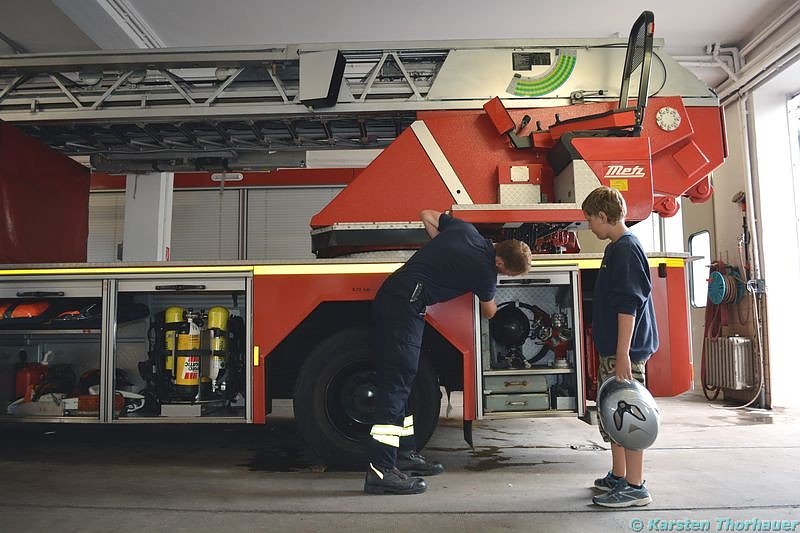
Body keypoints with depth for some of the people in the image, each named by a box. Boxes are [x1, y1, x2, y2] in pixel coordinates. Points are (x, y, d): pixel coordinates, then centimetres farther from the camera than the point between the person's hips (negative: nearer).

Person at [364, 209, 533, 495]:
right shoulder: (484, 270, -7)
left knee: (396, 382, 12)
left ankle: (405, 453, 21)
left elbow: (427, 215, 28)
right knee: (396, 383, -10)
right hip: (406, 305, -10)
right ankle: (380, 471, -10)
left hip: (389, 294, 10)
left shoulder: (465, 228, 12)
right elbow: (488, 312, 14)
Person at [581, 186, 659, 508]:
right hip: (612, 350, 10)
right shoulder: (618, 248, 16)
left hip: (624, 351, -10)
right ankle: (618, 476, 28)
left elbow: (629, 304, -21)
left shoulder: (626, 248, -14)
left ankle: (635, 487, 7)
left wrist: (623, 354, -23)